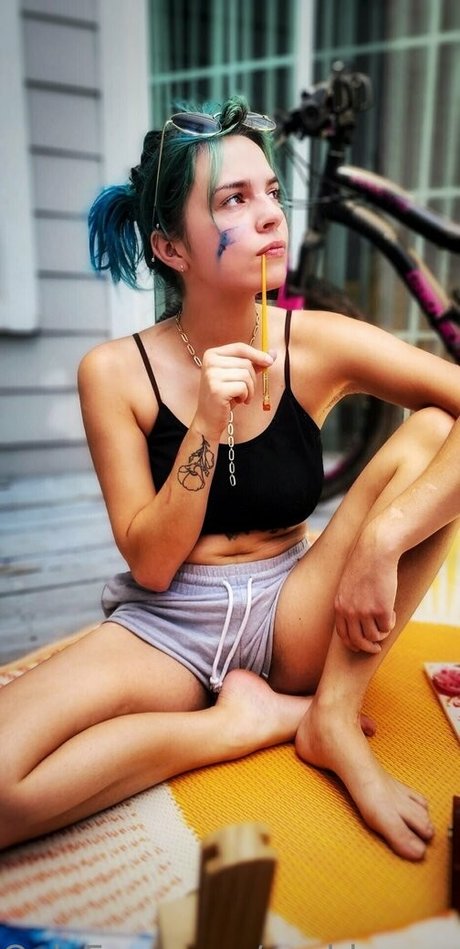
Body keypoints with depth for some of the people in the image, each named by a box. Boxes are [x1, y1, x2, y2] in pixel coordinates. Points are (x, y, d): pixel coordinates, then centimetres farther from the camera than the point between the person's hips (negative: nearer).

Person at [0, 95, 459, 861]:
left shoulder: (318, 345, -8)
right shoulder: (115, 372, -9)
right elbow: (151, 563, -11)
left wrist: (380, 539, -28)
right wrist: (209, 425, -24)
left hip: (294, 619, 2)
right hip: (165, 627, -1)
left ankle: (334, 715, -14)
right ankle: (262, 717, -8)